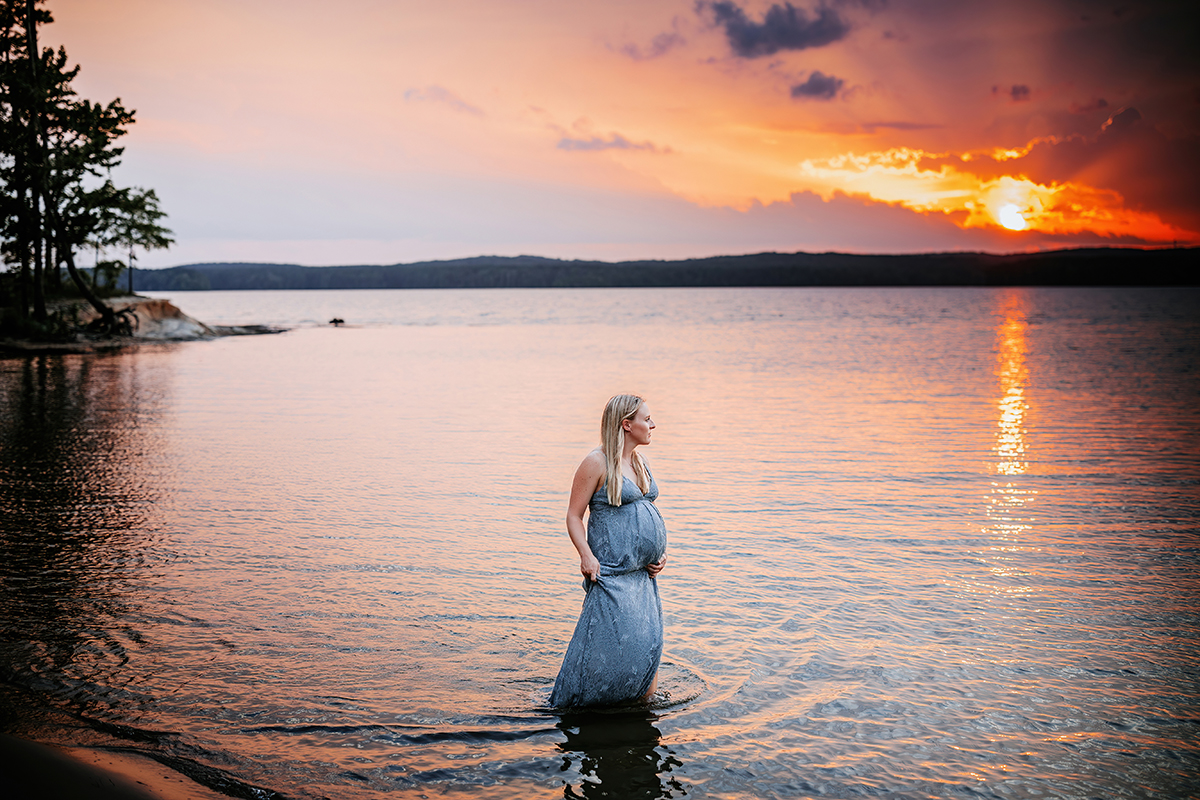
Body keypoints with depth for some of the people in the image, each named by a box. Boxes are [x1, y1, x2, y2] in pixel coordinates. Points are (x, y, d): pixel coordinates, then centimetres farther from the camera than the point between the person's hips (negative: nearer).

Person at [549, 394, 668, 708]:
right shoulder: (597, 463, -8)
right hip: (612, 573, -8)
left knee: (648, 644, 5)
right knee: (614, 645, -13)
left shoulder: (639, 462, 15)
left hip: (643, 574, 8)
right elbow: (574, 516, -7)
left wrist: (660, 553, 13)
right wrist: (586, 555, -21)